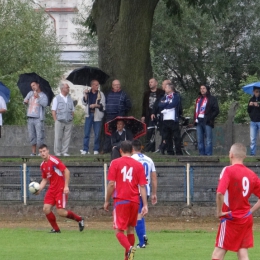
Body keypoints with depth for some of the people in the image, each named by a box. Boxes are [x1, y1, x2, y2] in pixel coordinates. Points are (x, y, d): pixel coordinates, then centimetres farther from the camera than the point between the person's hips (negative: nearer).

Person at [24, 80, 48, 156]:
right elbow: (25, 101, 22)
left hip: (38, 118, -5)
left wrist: (38, 97, -21)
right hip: (30, 118, 5)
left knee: (40, 136, -10)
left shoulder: (43, 95, 2)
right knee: (32, 136, 6)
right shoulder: (30, 93, 17)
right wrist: (25, 101, -2)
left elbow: (45, 104, -13)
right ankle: (33, 152, 11)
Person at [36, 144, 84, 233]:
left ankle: (79, 219, 12)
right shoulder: (43, 165, 10)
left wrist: (66, 186, -20)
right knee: (46, 209, -6)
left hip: (61, 189, -7)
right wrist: (39, 189, 1)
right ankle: (56, 229, 8)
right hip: (52, 189, 7)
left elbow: (66, 171, -17)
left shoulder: (54, 160, -14)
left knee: (61, 212, -11)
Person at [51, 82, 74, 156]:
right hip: (59, 121, -3)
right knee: (58, 137, -3)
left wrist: (71, 119, 5)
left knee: (67, 137, 1)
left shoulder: (70, 99, 15)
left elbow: (72, 111, 17)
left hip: (69, 122, 3)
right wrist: (56, 120, -7)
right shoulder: (57, 98, 2)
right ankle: (57, 152, 3)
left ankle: (65, 152, 7)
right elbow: (53, 110, 0)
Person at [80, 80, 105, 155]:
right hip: (89, 114, 1)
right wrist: (85, 95, -9)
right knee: (86, 133, -1)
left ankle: (96, 149, 7)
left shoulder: (100, 94, 4)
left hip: (97, 115, -1)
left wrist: (95, 105, -14)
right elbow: (84, 103, 2)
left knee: (97, 133, -1)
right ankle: (85, 149, 2)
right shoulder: (88, 93, 8)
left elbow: (103, 105, 2)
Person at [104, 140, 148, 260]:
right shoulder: (138, 165, 5)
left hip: (120, 201, -3)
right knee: (130, 229, 17)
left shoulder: (115, 163, -2)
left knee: (119, 230, -3)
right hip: (134, 201, 3)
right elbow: (142, 186, 2)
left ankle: (129, 249, -29)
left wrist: (107, 201, 3)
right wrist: (145, 205, 1)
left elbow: (111, 184, -6)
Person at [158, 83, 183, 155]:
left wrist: (164, 104, 0)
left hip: (173, 119, -6)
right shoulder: (164, 97, 19)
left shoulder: (176, 96, 2)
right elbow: (160, 105, 4)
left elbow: (173, 104, -14)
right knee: (166, 137, 4)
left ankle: (179, 152, -2)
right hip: (165, 120, 6)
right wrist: (167, 103, -7)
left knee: (176, 137, -4)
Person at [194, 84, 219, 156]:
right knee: (200, 141, 6)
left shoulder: (212, 99, 2)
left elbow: (216, 110, -3)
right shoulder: (198, 99, 23)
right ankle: (202, 155, 10)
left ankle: (209, 155, -11)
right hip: (199, 122, 7)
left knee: (208, 141, -9)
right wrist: (195, 119, 11)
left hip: (207, 122, -7)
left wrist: (210, 118, -12)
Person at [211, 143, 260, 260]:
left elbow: (220, 193, -27)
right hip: (246, 219, 6)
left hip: (231, 219, -6)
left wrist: (219, 211, -14)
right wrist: (251, 211, 8)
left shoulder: (228, 170, -14)